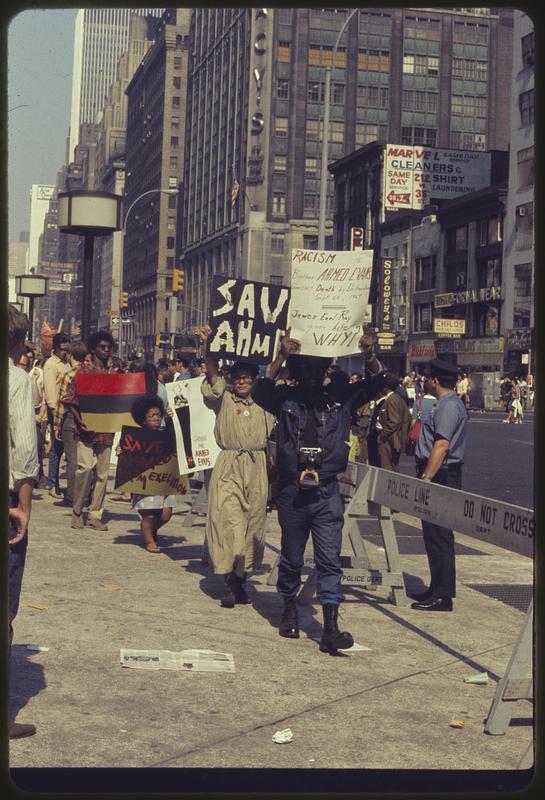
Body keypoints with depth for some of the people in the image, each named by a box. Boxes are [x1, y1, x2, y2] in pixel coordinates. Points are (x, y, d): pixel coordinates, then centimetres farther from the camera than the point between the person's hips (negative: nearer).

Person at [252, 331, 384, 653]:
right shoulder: (285, 398, 0)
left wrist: (370, 356, -18)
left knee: (330, 560, -5)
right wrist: (280, 358, -29)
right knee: (291, 558, 14)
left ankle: (331, 629, -8)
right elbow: (260, 392, -18)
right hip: (292, 491, 0)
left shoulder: (340, 398, 5)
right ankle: (290, 609, 35)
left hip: (328, 493, 0)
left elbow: (375, 385, 2)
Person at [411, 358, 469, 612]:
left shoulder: (449, 406, -15)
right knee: (435, 535, 15)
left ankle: (442, 596, -4)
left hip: (440, 477, -11)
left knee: (438, 536, -7)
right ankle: (437, 589, 24)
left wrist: (426, 477, -24)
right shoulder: (448, 404, 17)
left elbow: (441, 445, -23)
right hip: (440, 477, 11)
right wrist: (425, 476, 20)